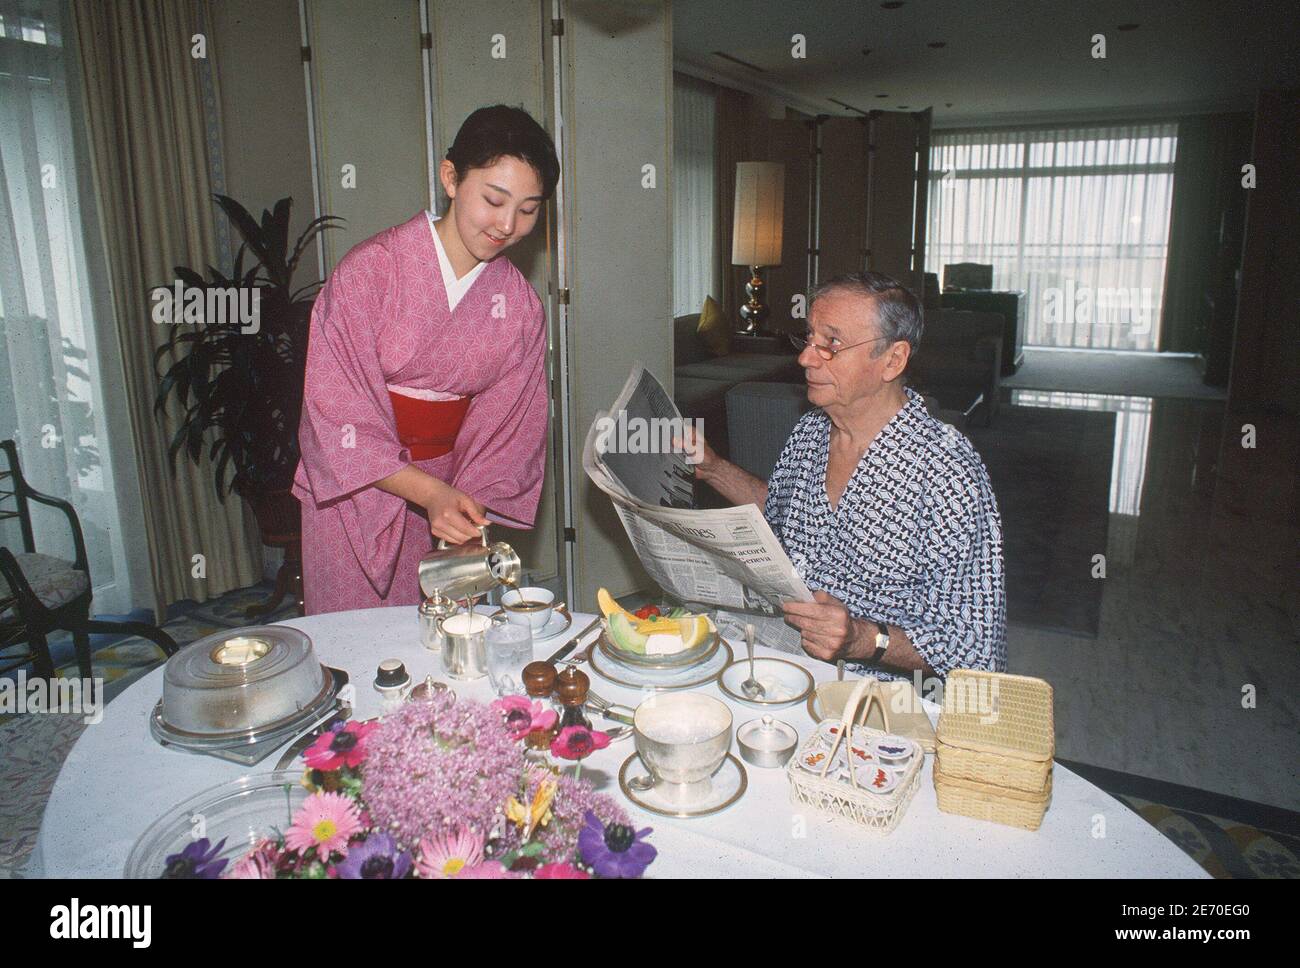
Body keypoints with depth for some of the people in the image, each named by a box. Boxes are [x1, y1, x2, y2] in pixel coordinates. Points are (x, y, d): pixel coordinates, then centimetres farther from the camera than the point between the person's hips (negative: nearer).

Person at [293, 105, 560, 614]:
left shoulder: (521, 305, -2)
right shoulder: (368, 271, -15)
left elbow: (508, 433, -1)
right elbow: (338, 419, -17)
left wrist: (469, 508, -17)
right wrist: (431, 492, -28)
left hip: (449, 491, 3)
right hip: (355, 492, -3)